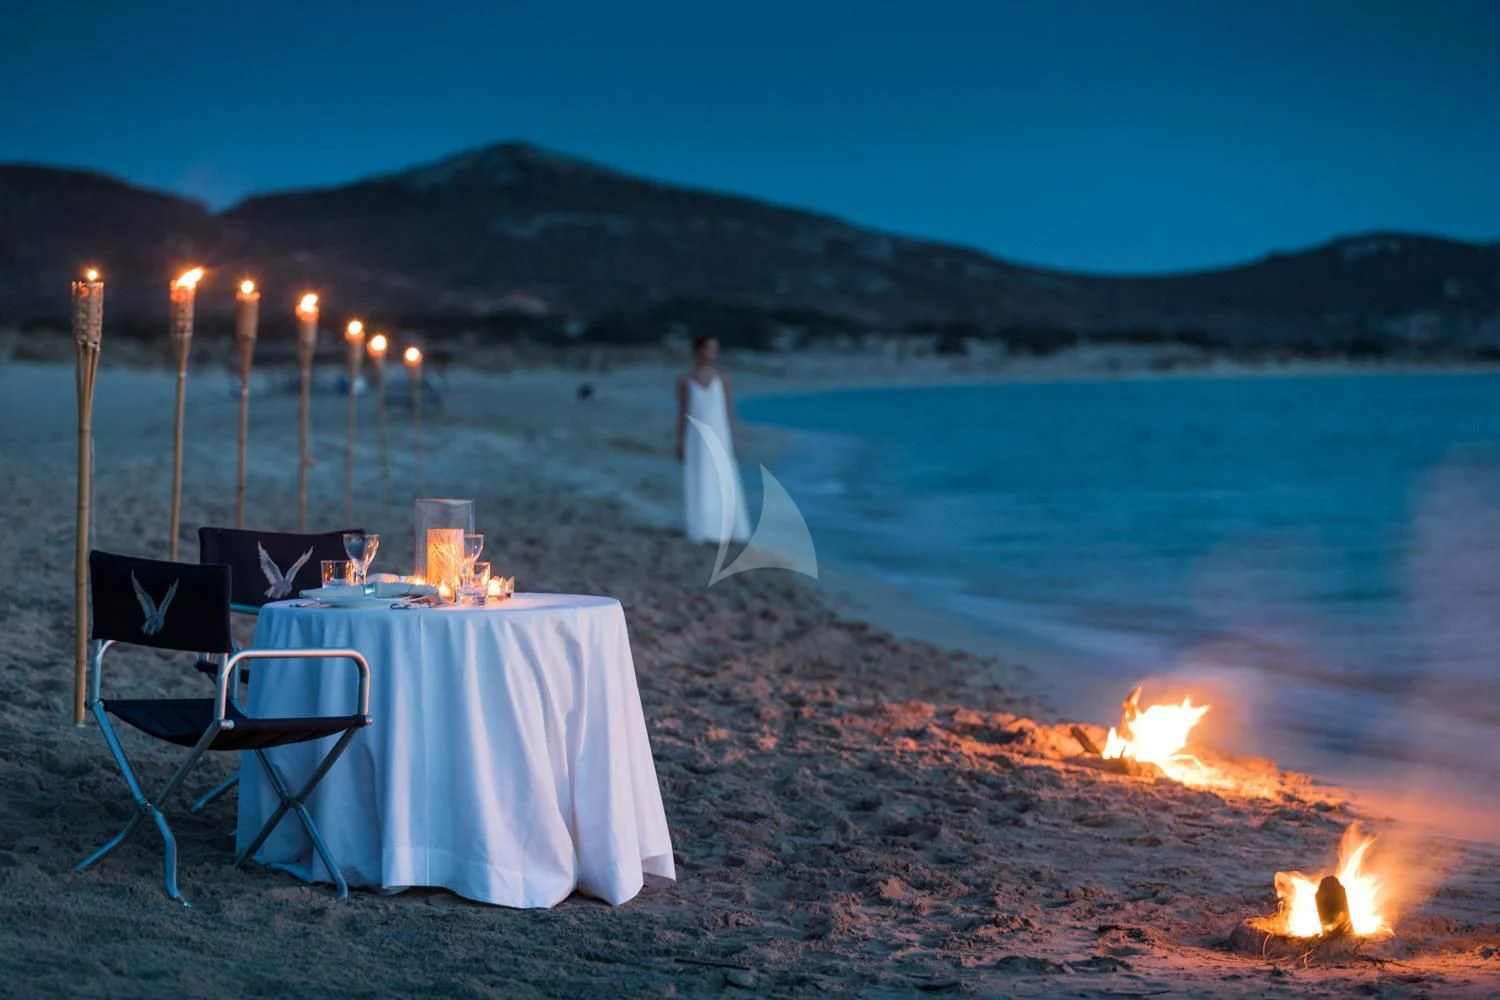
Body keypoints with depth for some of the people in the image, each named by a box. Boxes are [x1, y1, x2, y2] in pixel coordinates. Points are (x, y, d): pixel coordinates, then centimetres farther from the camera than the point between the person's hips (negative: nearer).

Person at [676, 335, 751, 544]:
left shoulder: (722, 379, 3)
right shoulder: (685, 381, 1)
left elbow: (727, 411, 5)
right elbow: (682, 413, 3)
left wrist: (731, 441, 3)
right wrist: (680, 443, 0)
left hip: (719, 438, 1)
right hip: (696, 440, -1)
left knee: (722, 485, 1)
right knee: (699, 486, -1)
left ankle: (724, 530, 7)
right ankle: (703, 531, 2)